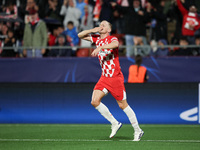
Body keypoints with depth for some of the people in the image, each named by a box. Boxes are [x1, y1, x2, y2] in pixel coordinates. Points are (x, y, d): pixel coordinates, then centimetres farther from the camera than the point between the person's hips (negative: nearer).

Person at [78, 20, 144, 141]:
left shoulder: (112, 39, -8)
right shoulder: (97, 39, 11)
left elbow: (115, 44, -33)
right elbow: (80, 35, 16)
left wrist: (100, 47, -44)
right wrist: (93, 30, 1)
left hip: (116, 78, -6)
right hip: (104, 77, 6)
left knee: (123, 105, -3)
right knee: (95, 101, -8)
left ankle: (138, 130, 10)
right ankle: (115, 124, 6)